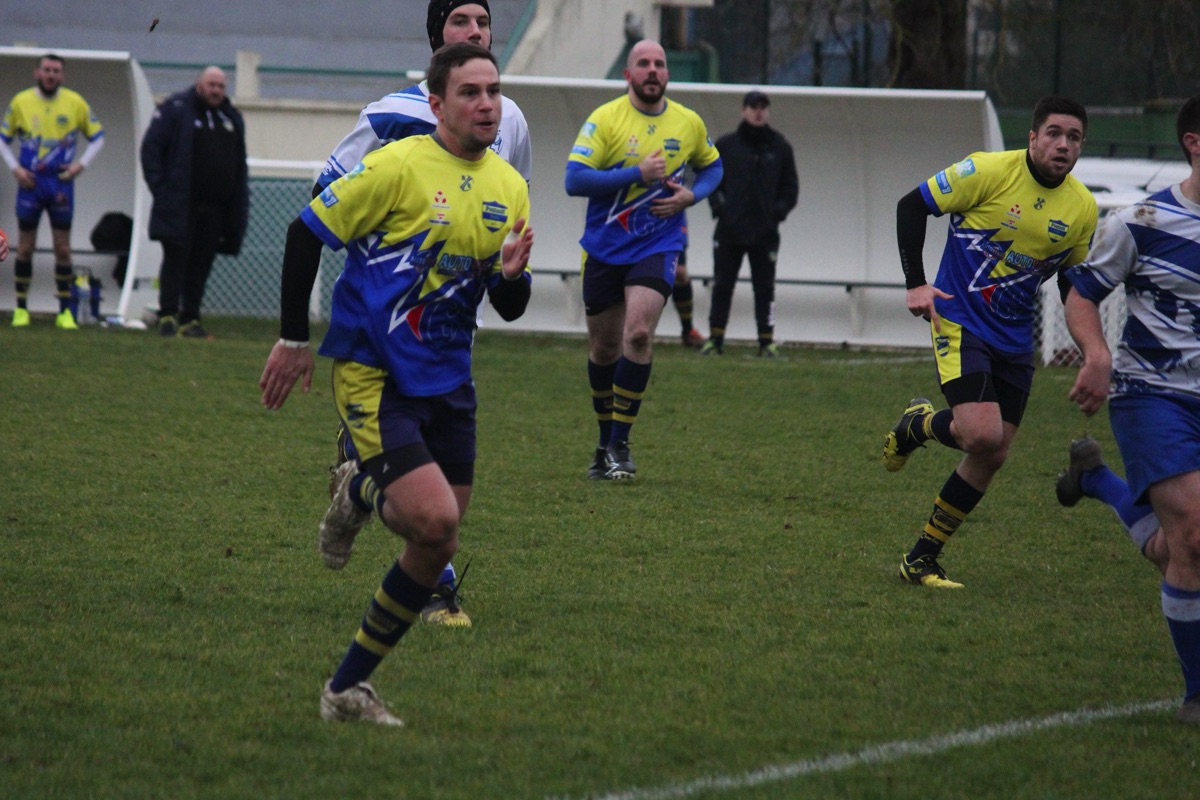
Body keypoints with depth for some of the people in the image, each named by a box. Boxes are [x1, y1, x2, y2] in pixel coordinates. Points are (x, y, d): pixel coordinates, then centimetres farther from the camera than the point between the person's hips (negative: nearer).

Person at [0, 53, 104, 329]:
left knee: (63, 249, 1)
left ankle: (65, 312, 7)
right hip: (30, 183, 0)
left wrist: (81, 164, -2)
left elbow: (97, 137, 11)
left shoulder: (76, 103, 0)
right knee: (25, 248, 3)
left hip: (61, 183, 0)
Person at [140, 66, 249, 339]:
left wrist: (240, 203, 11)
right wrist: (161, 187, -12)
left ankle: (190, 319, 10)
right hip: (180, 204, -5)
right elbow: (151, 148, -6)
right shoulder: (176, 109, -3)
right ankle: (168, 316, -2)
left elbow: (239, 164, 20)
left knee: (201, 265, 6)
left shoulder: (232, 117, 15)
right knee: (176, 260, -5)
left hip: (215, 209, 5)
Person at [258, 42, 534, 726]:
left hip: (446, 382, 7)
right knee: (435, 521, -22)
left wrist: (513, 275, -13)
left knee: (438, 550, 6)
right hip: (374, 376, -7)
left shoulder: (510, 187, 7)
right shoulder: (399, 166, -13)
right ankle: (365, 494, 12)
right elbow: (306, 234, -7)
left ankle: (349, 687, 19)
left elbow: (510, 308, 11)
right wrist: (293, 340, -5)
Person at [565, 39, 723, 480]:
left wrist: (691, 194, 0)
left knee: (638, 335, -19)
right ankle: (605, 441, 27)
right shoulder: (605, 119, -8)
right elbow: (575, 179, -16)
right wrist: (637, 173, -20)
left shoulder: (689, 124, 3)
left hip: (657, 247, 0)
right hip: (604, 249, 0)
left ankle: (619, 445, -12)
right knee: (604, 349, 8)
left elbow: (712, 166, 21)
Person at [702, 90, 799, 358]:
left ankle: (767, 340, 6)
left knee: (765, 288, 2)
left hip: (765, 232, 0)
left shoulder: (779, 147, 7)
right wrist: (719, 206, -7)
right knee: (722, 286, 2)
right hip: (729, 230, 0)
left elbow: (791, 187, 11)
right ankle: (715, 338, 8)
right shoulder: (725, 145, 5)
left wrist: (778, 212, -4)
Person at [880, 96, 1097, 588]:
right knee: (982, 433, -23)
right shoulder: (990, 172, -14)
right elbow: (912, 206, -6)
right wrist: (915, 284, -12)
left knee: (992, 456, 4)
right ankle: (918, 425, 12)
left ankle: (922, 560, 17)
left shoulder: (1083, 209, 0)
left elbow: (1075, 280, 16)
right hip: (960, 320, -5)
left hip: (1015, 341, 5)